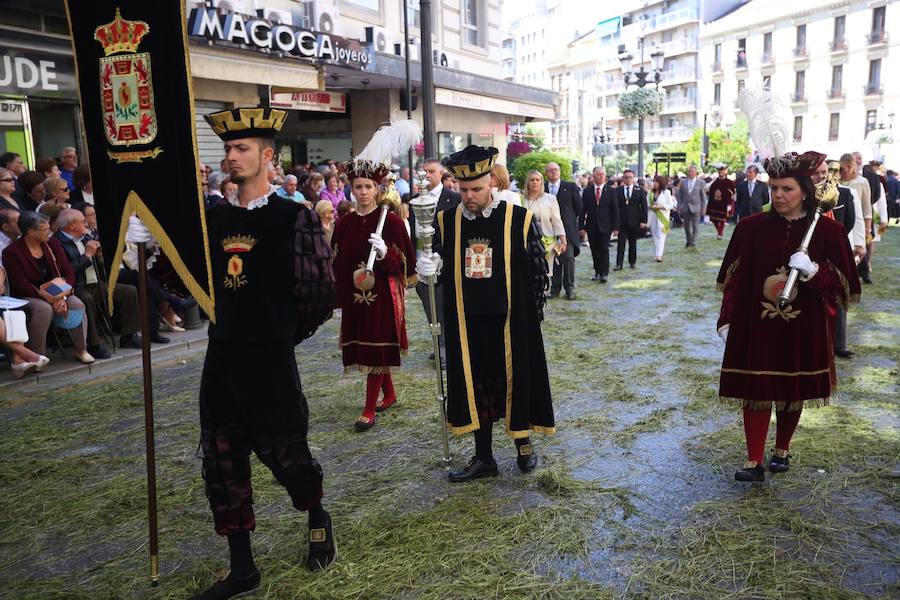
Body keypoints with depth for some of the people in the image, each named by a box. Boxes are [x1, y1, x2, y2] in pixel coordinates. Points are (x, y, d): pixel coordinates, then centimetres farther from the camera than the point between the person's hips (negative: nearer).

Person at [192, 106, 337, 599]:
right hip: (221, 356, 6)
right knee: (222, 462, 9)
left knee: (286, 454, 6)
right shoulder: (213, 217, 8)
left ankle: (318, 524, 37)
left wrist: (284, 329, -1)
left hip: (270, 359, -5)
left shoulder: (294, 217, -8)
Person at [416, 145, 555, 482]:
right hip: (466, 324, 3)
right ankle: (483, 458, 26)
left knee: (516, 380, 12)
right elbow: (441, 266, 12)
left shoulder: (520, 219, -8)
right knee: (475, 387, 11)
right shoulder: (447, 221, 1)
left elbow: (539, 267, -1)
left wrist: (533, 312, -2)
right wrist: (430, 268, -11)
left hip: (511, 322, -2)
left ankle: (523, 442, 37)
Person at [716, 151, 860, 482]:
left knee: (793, 392, 13)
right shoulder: (751, 227, -3)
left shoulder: (827, 230, -4)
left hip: (803, 329, 1)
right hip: (757, 325, 0)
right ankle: (755, 462, 6)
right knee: (756, 391, -2)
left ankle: (782, 450, 34)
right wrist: (727, 320, 0)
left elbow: (840, 282, -1)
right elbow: (735, 279, 2)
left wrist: (812, 270, -21)